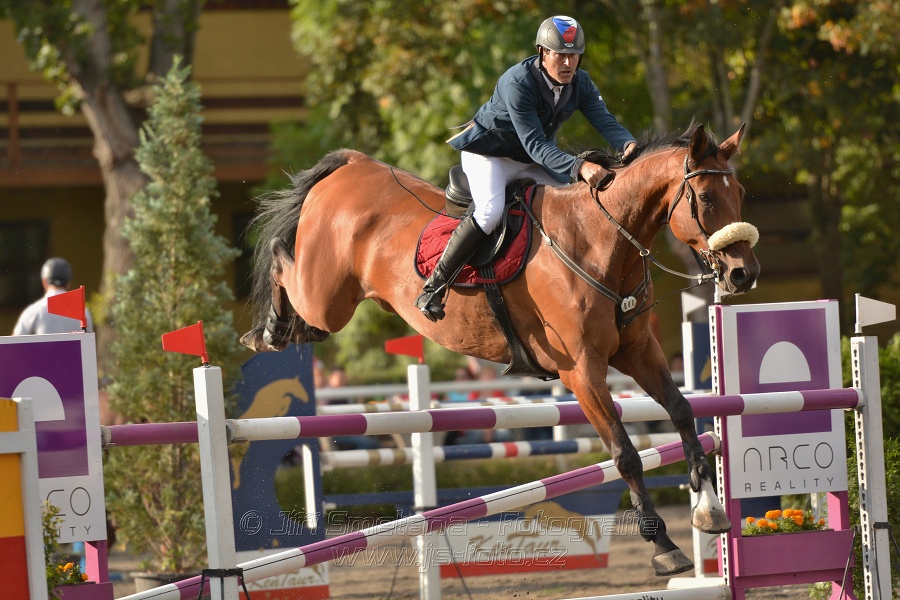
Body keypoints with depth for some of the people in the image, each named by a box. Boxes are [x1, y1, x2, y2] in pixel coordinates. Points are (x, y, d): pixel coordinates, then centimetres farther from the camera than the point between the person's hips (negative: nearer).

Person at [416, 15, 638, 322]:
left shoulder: (580, 84, -12)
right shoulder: (517, 83, -32)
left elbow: (605, 121, -20)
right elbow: (535, 145, -37)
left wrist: (628, 144, -45)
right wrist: (579, 167, -50)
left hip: (534, 159, 7)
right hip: (489, 153, -7)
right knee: (490, 210, -31)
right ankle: (433, 286, -23)